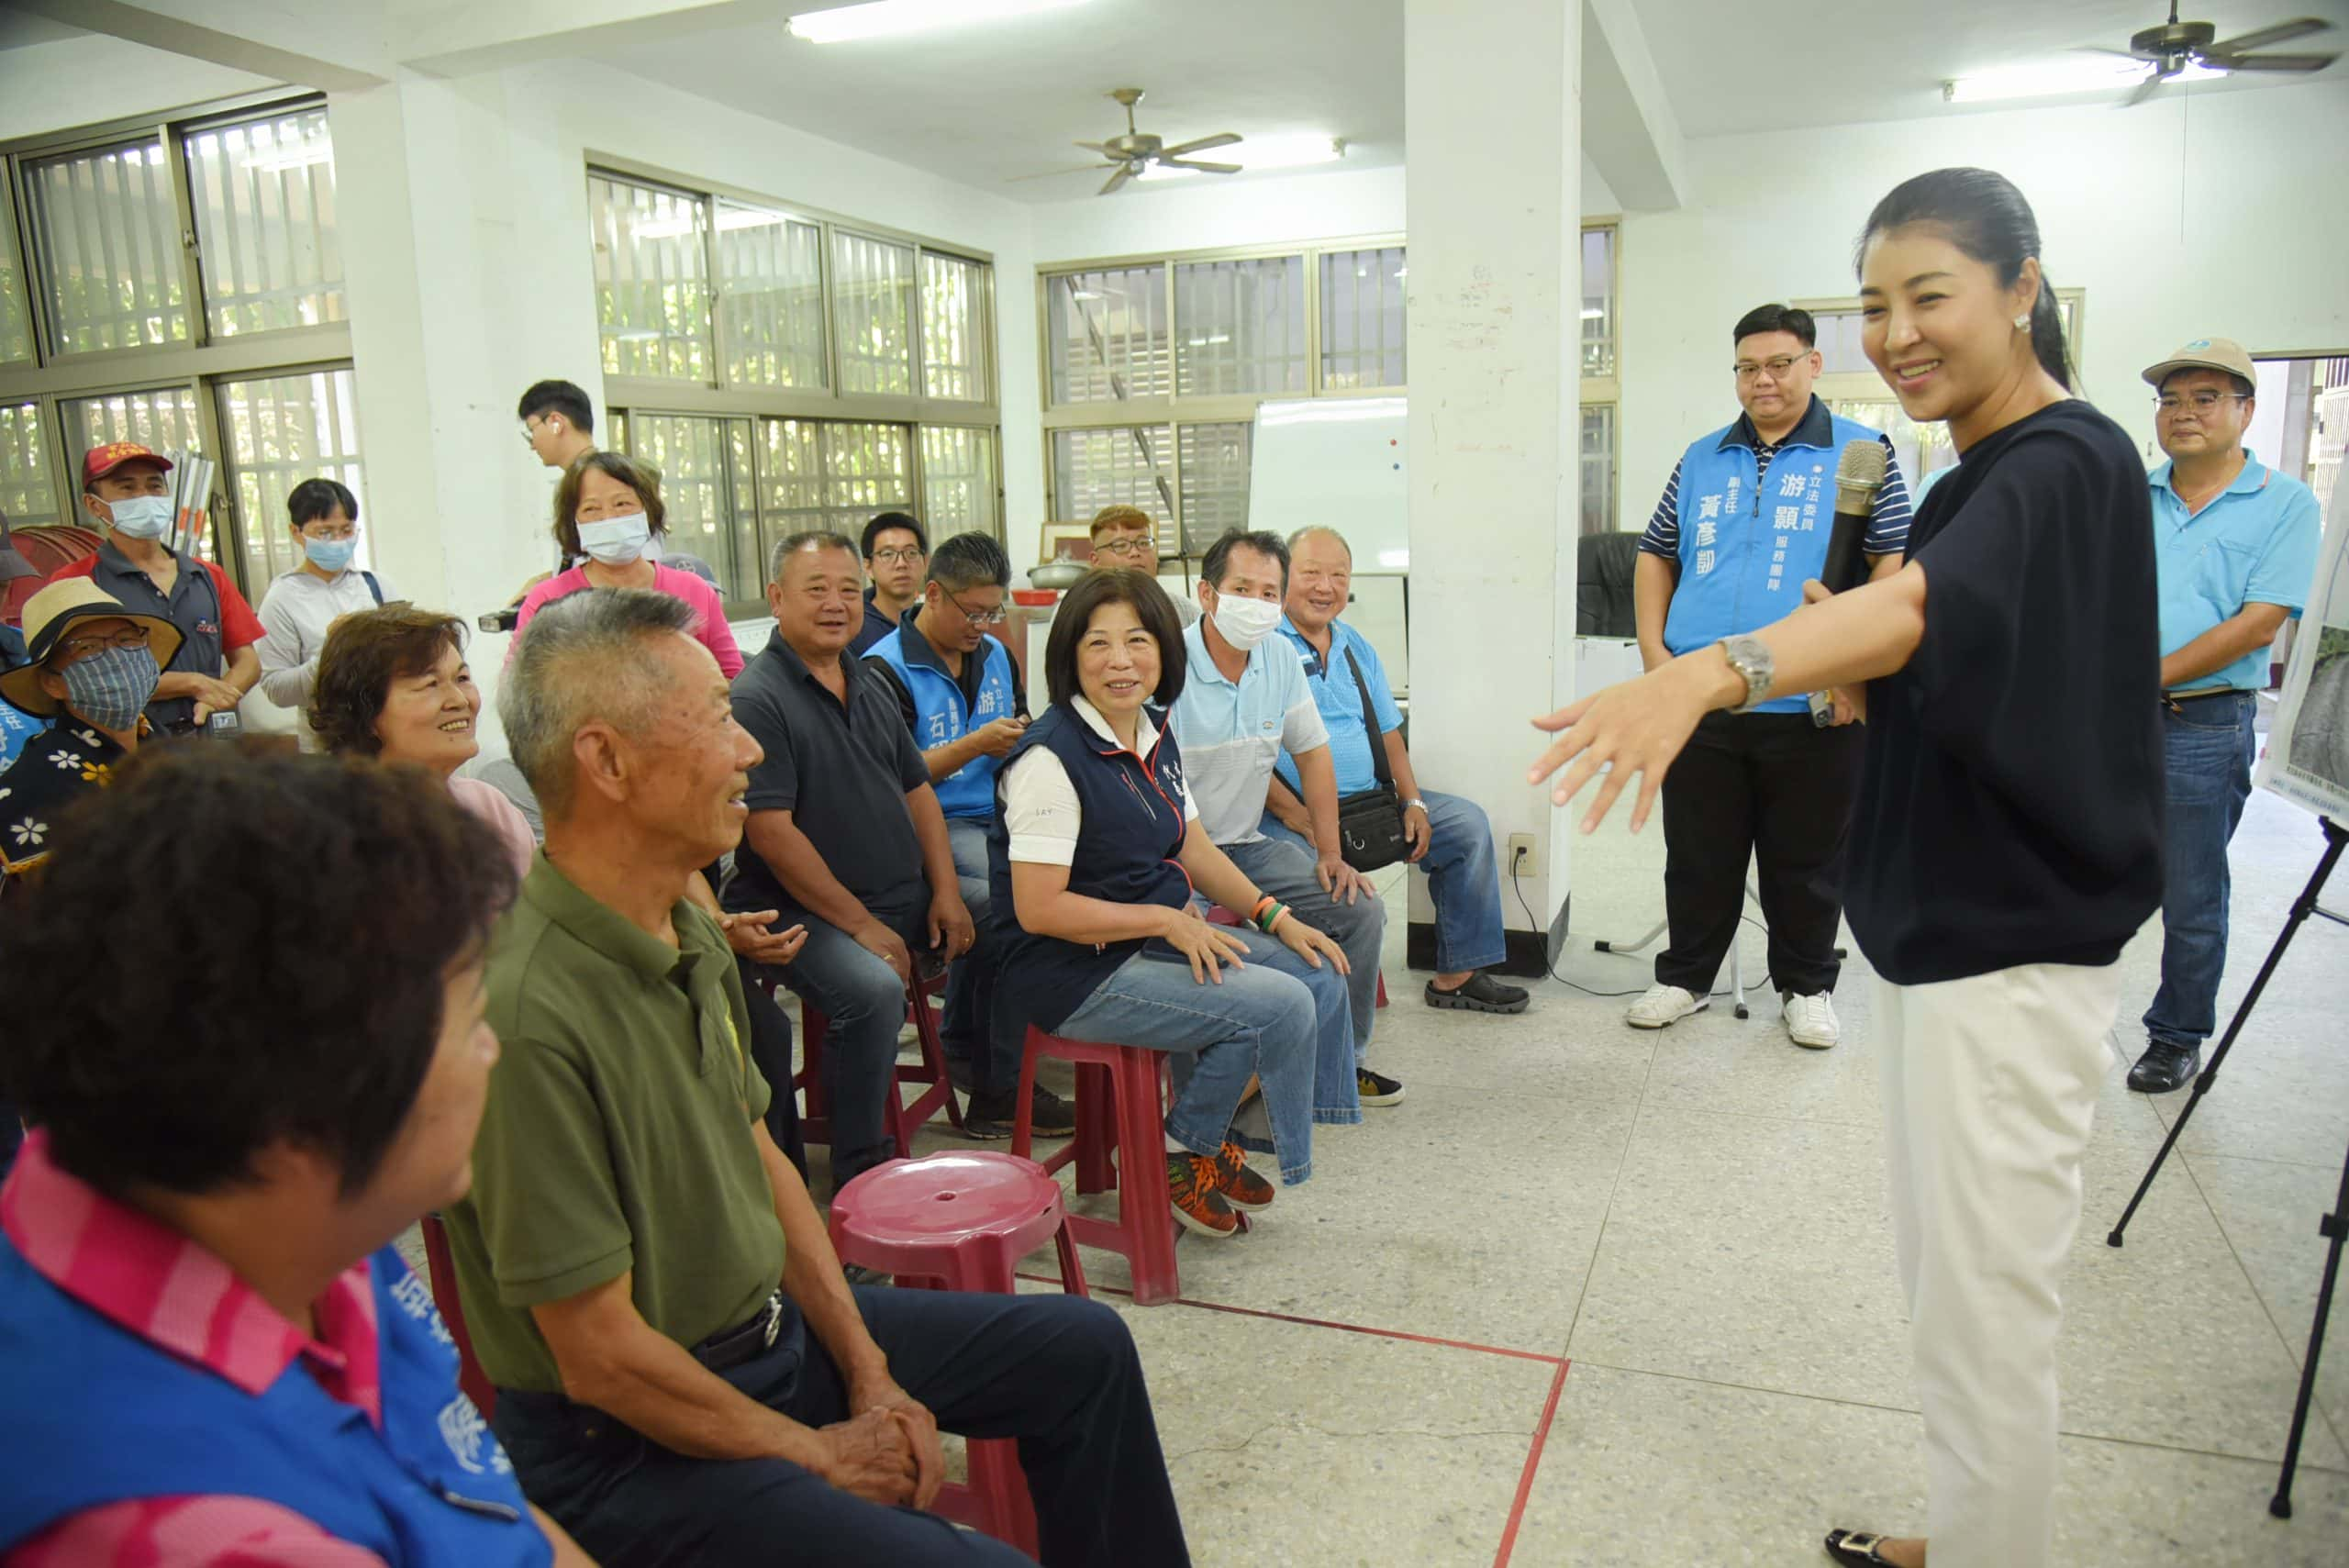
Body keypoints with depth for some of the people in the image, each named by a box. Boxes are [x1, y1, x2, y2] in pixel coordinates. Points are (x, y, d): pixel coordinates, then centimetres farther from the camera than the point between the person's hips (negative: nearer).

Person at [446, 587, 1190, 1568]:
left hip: (774, 1330, 9)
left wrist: (870, 1374, 4)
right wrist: (818, 1453, -11)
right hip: (627, 1445, -8)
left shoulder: (690, 936, 0)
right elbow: (601, 1358, -24)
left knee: (1083, 1347, 12)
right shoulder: (530, 1011, -29)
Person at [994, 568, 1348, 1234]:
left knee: (1321, 977, 3)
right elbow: (1039, 910, -22)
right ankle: (1182, 1155, 4)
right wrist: (1167, 919, -20)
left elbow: (1192, 847, 16)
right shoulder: (1051, 757, -20)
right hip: (1076, 972, -9)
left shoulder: (1157, 735, 8)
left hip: (1162, 937, 9)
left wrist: (1277, 917, 5)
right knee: (1279, 1006, -20)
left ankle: (1221, 1132, 18)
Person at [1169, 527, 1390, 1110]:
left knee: (1362, 909, -3)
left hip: (1249, 845, 7)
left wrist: (1329, 854, 5)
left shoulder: (1281, 658, 3)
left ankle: (1343, 1061, 18)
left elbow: (1312, 754, 12)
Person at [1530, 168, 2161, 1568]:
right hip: (1945, 927, 10)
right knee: (1945, 1281, 21)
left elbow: (1932, 603, -39)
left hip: (2012, 950, -10)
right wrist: (1856, 673, -2)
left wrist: (1710, 674, -56)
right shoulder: (1982, 477, 14)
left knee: (1986, 1312, 1)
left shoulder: (2069, 464, -17)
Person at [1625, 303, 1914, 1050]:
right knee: (1698, 855, 12)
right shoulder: (1702, 459, 12)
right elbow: (1655, 556, 16)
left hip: (1812, 707, -2)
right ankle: (1685, 976, 28)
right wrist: (1654, 648, 3)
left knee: (1807, 861, 11)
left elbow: (1893, 563, -3)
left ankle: (1806, 987, 27)